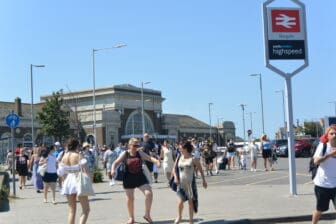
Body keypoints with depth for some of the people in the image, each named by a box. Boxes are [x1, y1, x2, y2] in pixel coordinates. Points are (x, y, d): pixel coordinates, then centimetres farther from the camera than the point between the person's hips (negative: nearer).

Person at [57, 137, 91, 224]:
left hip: (67, 182, 5)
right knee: (86, 209, 3)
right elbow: (85, 170, -15)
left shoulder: (64, 157, 4)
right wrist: (89, 182, -6)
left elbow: (61, 172, 7)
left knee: (72, 210, 14)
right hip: (78, 181, -5)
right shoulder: (79, 156, -10)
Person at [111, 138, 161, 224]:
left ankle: (147, 215, 3)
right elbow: (116, 163, -8)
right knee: (130, 198, 7)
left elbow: (149, 158, -7)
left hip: (140, 177, 1)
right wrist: (113, 170, -29)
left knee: (149, 193, -11)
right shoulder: (125, 154, -3)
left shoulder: (140, 153, 2)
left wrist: (156, 161, -28)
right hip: (129, 178, -1)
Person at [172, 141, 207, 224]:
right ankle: (179, 216, 19)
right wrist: (175, 177, -6)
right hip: (181, 183, 2)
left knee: (191, 201, 5)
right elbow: (174, 168, 12)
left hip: (190, 183, -2)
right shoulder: (179, 158, 4)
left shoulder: (193, 159, -7)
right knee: (180, 201, -8)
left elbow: (200, 169, 2)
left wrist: (204, 181, 3)